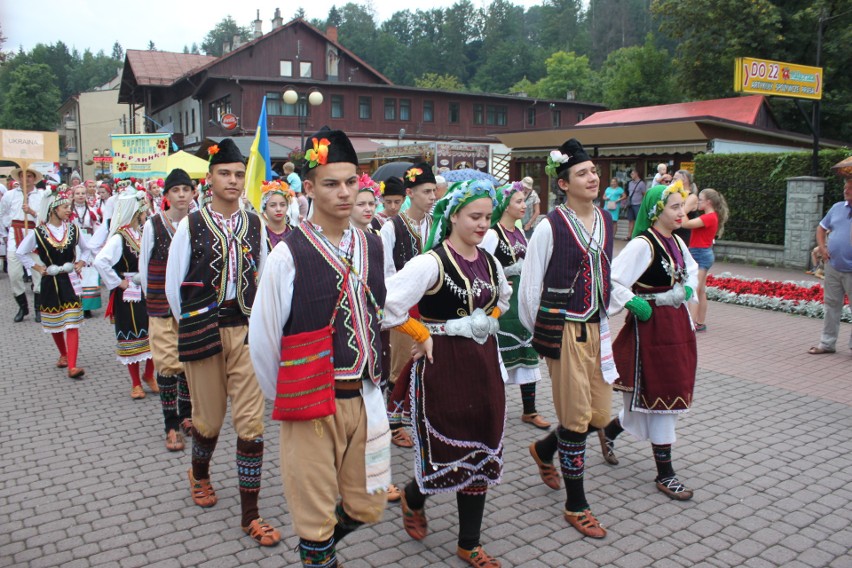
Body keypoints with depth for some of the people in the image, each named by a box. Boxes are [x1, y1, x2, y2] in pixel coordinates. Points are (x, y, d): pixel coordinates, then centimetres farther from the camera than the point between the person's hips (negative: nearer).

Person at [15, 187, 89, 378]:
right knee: (54, 323, 14)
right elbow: (21, 253, 2)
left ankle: (72, 366, -12)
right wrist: (38, 268, -3)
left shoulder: (73, 229, 0)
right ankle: (63, 355, 37)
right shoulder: (38, 232, -7)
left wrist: (80, 263, 1)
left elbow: (86, 249, 15)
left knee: (72, 323, -9)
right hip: (50, 282, 0)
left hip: (70, 280, 0)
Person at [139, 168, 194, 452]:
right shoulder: (153, 225, -5)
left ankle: (186, 415, 29)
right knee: (168, 364, 2)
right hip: (162, 307, -1)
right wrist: (155, 298, 6)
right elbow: (144, 268, 3)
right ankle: (172, 426, 13)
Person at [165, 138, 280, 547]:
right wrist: (192, 325, 5)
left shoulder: (254, 224, 3)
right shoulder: (191, 225, -3)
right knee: (209, 419, 13)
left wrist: (257, 320, 8)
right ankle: (199, 474, 46)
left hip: (246, 329, 1)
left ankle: (250, 514, 10)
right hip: (203, 329, -1)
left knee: (251, 422, -2)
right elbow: (173, 285, 2)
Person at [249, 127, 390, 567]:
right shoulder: (289, 254, -15)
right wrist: (286, 398, 2)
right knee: (316, 513, 11)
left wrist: (371, 379, 14)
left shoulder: (372, 246, 3)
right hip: (313, 402, -5)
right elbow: (262, 338, -8)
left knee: (366, 507, 18)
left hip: (364, 397, 5)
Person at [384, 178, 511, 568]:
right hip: (443, 364, -6)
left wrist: (489, 321, 11)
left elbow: (503, 297, 27)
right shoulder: (432, 262, -17)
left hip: (483, 362, 7)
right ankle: (413, 498, 39)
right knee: (446, 446, 2)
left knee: (481, 450, 11)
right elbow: (388, 306, -23)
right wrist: (423, 335, -14)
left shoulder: (489, 262, 6)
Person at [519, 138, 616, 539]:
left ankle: (544, 450, 40)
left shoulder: (605, 221, 8)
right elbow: (529, 284, -6)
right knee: (576, 417, 1)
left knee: (600, 414, 11)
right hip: (564, 330, -6)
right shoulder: (550, 226, -12)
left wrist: (604, 317, 18)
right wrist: (539, 332, 3)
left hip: (596, 328, 7)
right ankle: (576, 506, 18)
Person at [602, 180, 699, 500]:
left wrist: (686, 292, 9)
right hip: (650, 326, -9)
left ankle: (609, 431, 37)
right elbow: (613, 281, -24)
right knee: (661, 398, 0)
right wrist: (637, 306, -18)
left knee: (664, 396, 15)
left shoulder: (676, 242, 8)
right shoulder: (642, 244, -17)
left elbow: (692, 271, 27)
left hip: (676, 323, 9)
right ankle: (664, 474, 13)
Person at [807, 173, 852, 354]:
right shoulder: (837, 207, 7)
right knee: (831, 306, 11)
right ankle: (827, 343, 20)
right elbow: (821, 228, 18)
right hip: (832, 268, 4)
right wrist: (822, 246, 2)